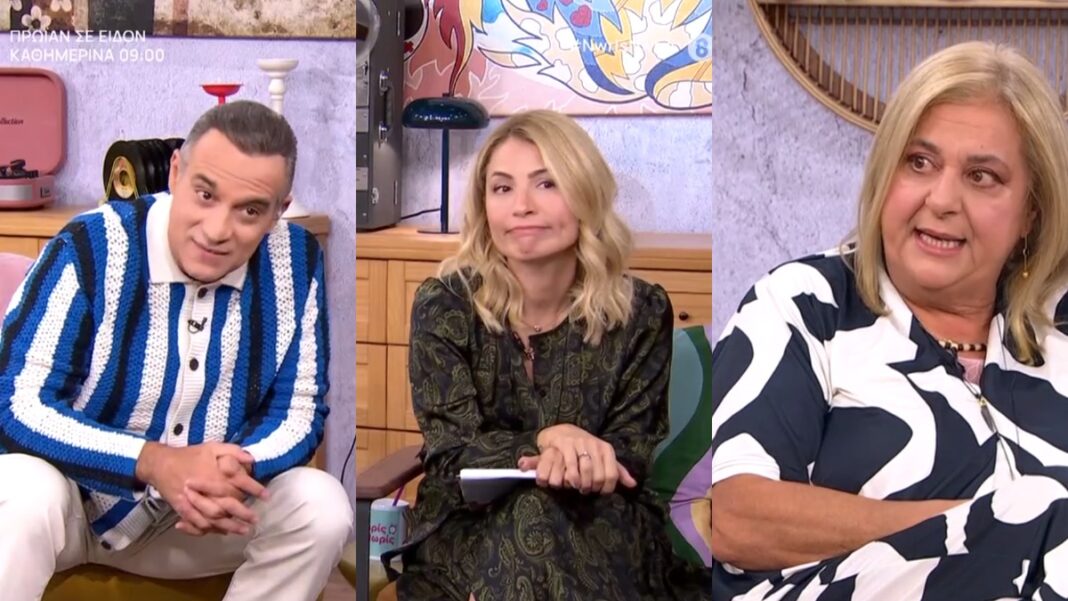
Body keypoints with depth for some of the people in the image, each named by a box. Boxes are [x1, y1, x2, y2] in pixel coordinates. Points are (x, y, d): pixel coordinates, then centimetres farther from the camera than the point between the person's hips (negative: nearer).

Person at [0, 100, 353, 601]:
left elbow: (299, 409, -4)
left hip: (193, 511, 4)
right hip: (71, 494, -3)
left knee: (323, 508, -18)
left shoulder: (295, 261, -10)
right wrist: (155, 463, -34)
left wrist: (237, 471, -27)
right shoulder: (90, 248, -21)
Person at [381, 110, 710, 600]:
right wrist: (547, 438, -30)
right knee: (529, 518, -34)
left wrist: (581, 461, -26)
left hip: (605, 523, 1)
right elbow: (451, 452, -11)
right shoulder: (444, 305, -6)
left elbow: (637, 450, -2)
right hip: (470, 528, -1)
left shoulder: (641, 310, -3)